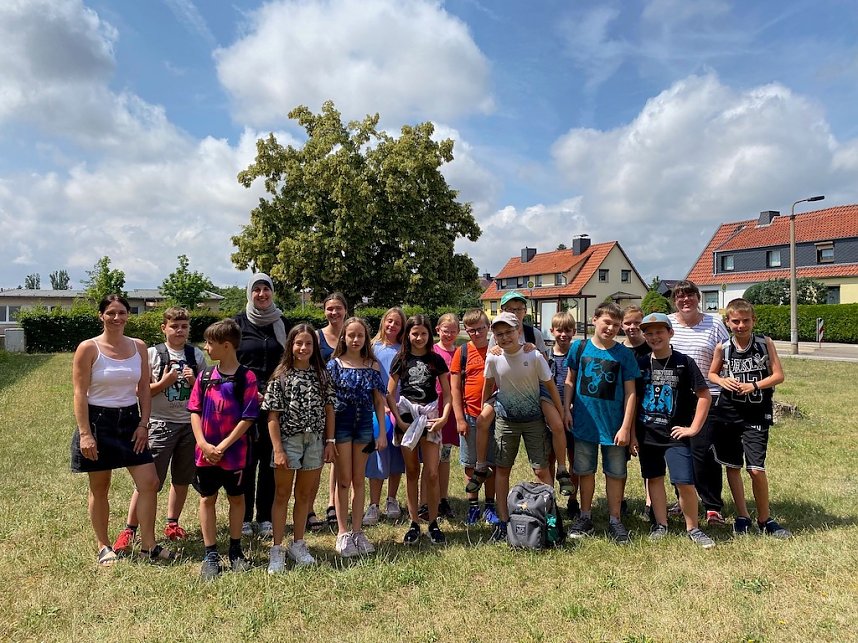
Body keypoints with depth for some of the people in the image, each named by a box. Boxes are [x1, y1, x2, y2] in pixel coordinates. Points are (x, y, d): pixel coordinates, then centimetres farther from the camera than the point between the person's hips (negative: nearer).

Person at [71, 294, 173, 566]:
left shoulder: (138, 347, 3)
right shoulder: (88, 348, -8)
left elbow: (144, 390, 6)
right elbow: (80, 393, -10)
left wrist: (143, 424, -1)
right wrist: (85, 433, -14)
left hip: (130, 421, 4)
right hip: (98, 422, -3)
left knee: (149, 482, -1)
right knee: (100, 488, 9)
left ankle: (148, 545, 11)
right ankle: (103, 547, 26)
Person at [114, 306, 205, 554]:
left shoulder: (197, 355, 5)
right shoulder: (153, 354, -4)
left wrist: (193, 381, -9)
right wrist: (164, 382, -18)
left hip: (190, 424, 4)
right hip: (161, 424, -3)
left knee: (182, 478, 13)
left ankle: (172, 524, 29)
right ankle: (129, 529, 10)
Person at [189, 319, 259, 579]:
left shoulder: (246, 377, -11)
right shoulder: (205, 376, 2)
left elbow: (248, 418, -12)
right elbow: (195, 411, 2)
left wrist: (223, 446, -15)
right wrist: (204, 444, -10)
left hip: (235, 453, -3)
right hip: (205, 453, 3)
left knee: (236, 498, 12)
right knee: (207, 499, 10)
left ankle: (235, 550, 29)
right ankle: (210, 555, 22)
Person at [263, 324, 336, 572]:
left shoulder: (321, 374, 3)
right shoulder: (281, 376, -6)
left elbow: (329, 409, 6)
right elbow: (273, 415, -8)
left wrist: (330, 441, 1)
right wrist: (278, 449, -12)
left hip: (315, 441, 3)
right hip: (288, 440, -3)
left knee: (304, 495, 14)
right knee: (282, 495, 7)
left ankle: (298, 545, 29)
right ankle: (277, 550, 18)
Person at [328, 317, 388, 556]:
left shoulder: (373, 366, 2)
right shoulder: (335, 365, -4)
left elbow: (379, 401, 4)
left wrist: (382, 432, 1)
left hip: (364, 425, 2)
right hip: (341, 424, -2)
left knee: (359, 481, 11)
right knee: (344, 481, 5)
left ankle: (357, 531, 22)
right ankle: (342, 533, 17)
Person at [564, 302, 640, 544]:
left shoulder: (624, 354, -4)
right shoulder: (579, 347, -1)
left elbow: (630, 393, -4)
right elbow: (570, 381, 7)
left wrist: (626, 427, -8)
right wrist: (566, 409, -3)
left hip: (614, 424, -1)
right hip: (584, 422, 1)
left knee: (616, 473, 9)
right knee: (585, 471, 13)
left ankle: (614, 520, 24)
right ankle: (585, 517, 28)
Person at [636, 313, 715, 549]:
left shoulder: (684, 362, -5)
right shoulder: (640, 363, 2)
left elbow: (704, 395, -2)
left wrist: (694, 427, -6)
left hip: (675, 434, -3)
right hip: (646, 434, 3)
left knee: (685, 482, -7)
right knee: (654, 478, 12)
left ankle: (692, 528, 14)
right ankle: (660, 524, 27)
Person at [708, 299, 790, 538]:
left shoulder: (765, 343, -5)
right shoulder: (722, 348, -2)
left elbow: (779, 375, -3)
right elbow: (712, 374, 11)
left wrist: (755, 386, -17)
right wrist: (722, 381, -10)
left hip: (757, 414, -2)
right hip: (728, 413, 2)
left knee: (756, 469, -7)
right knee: (732, 467, 10)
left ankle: (765, 520, 15)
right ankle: (742, 516, 27)